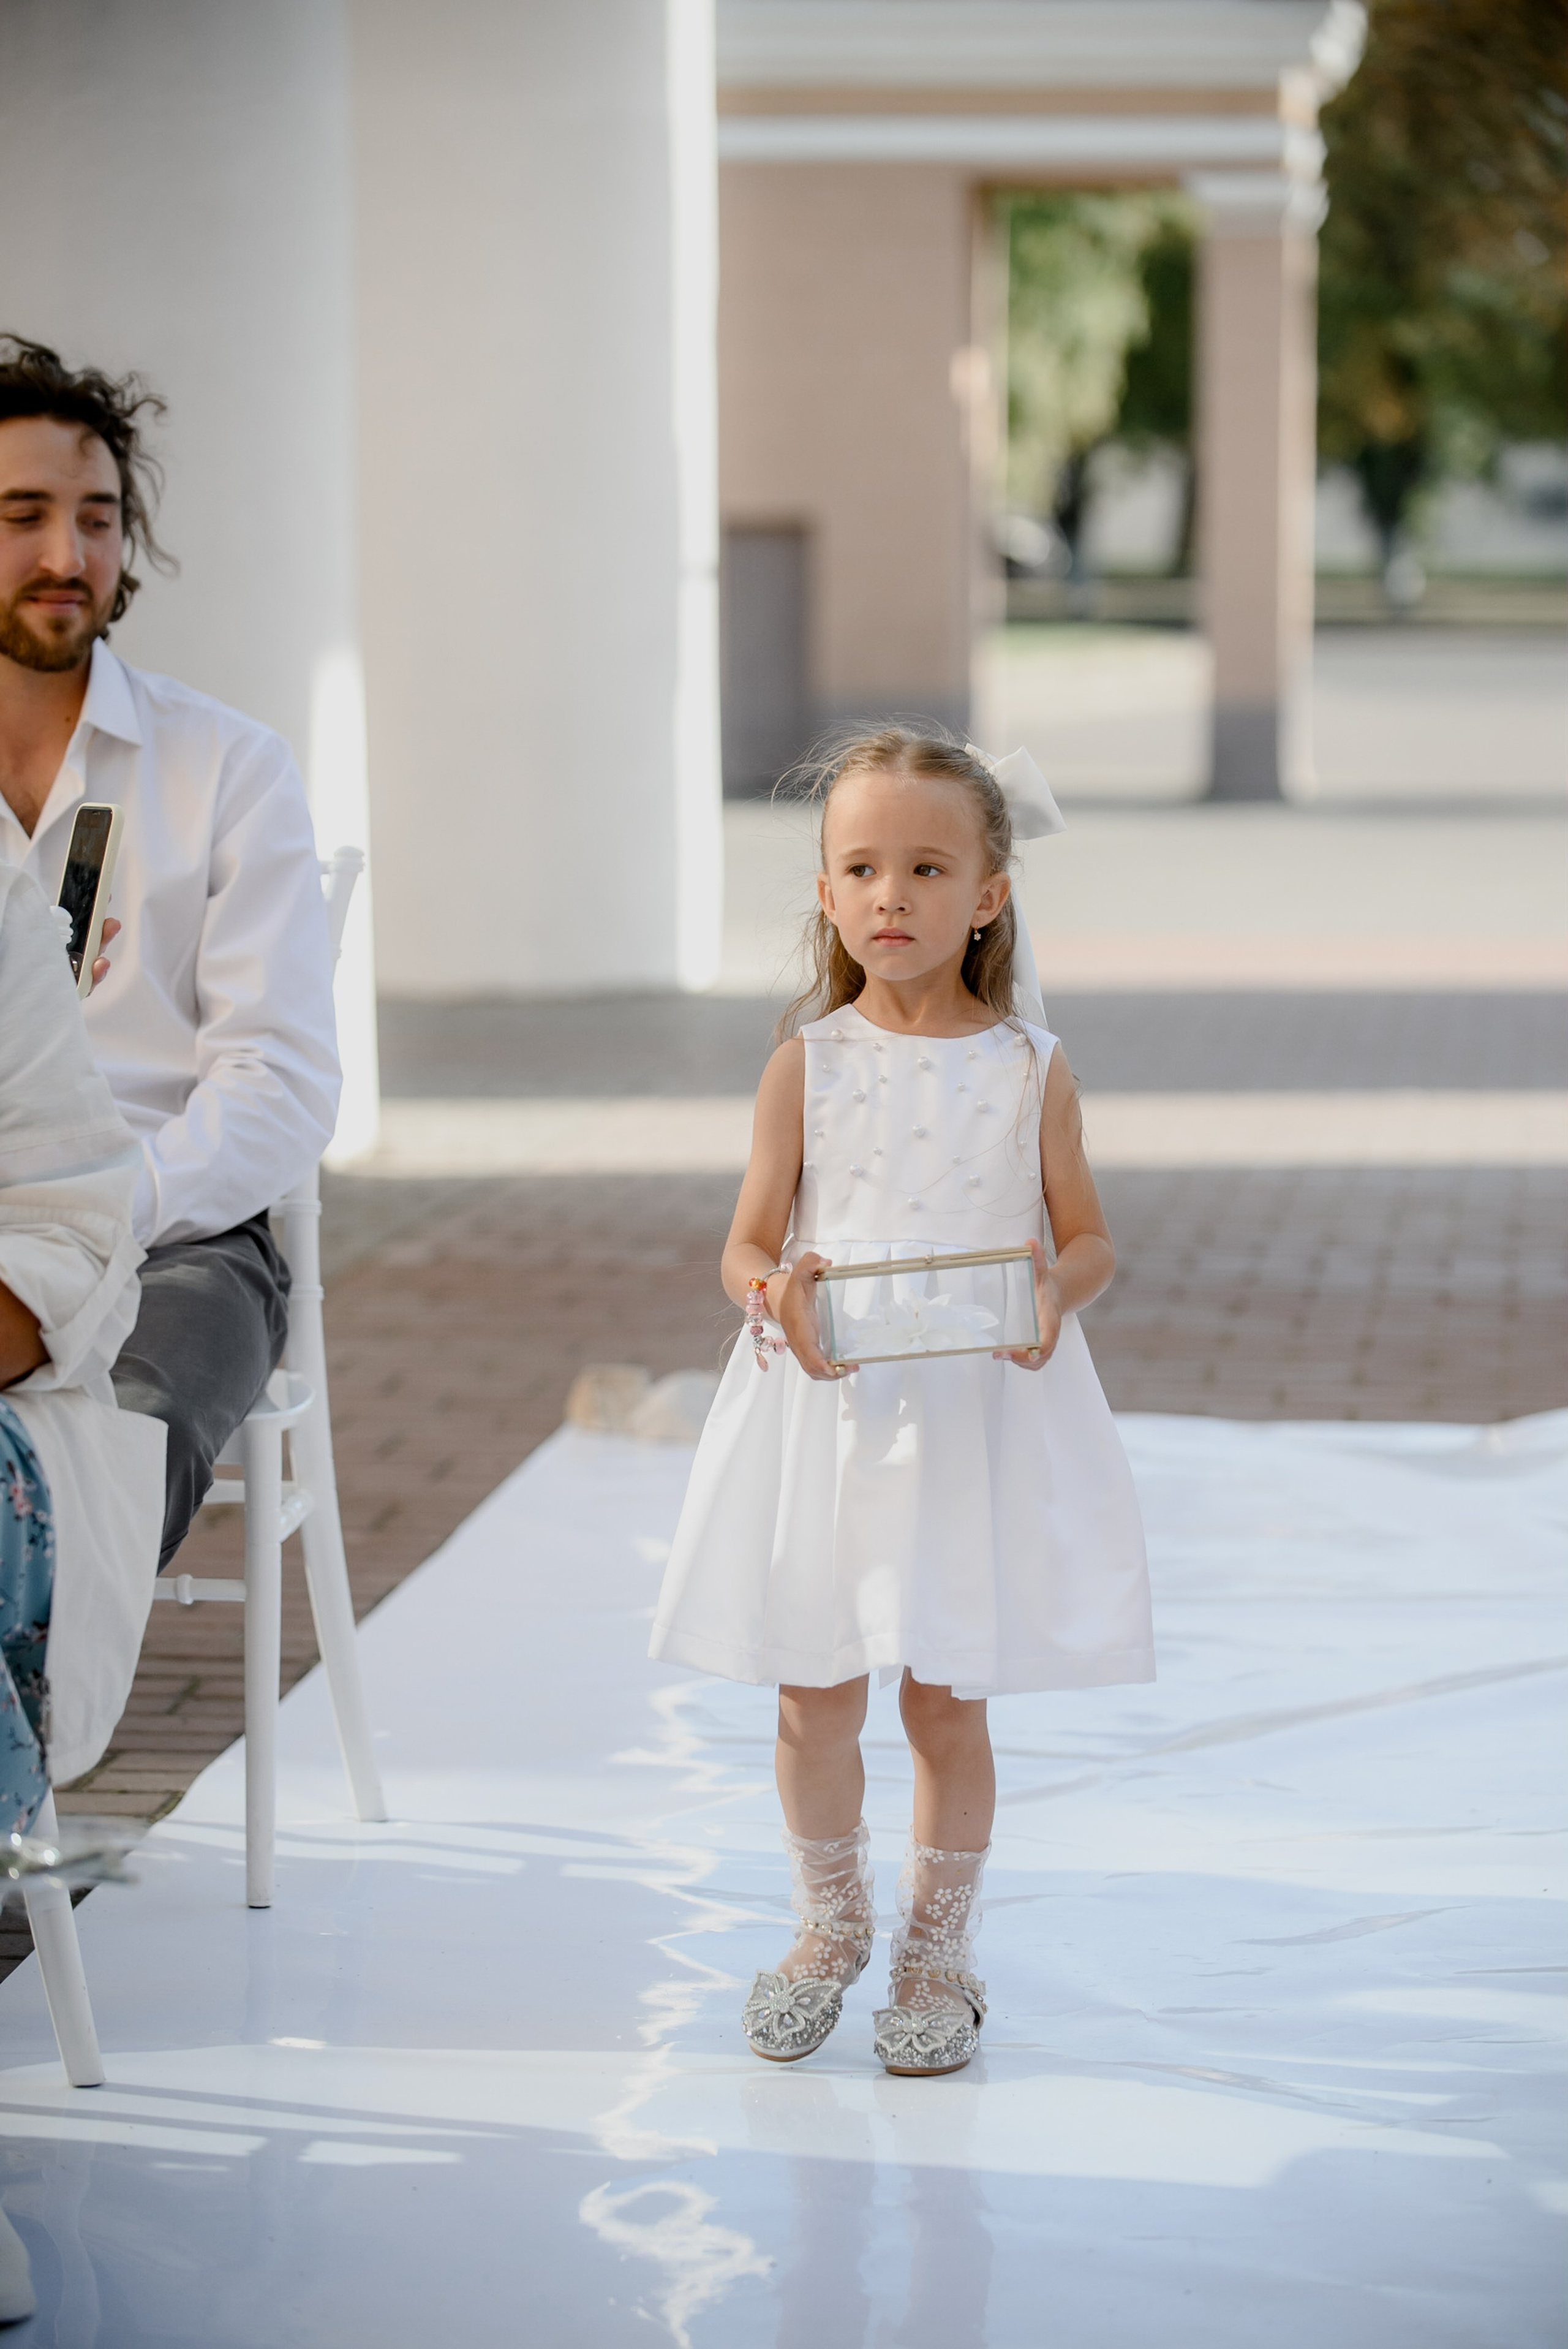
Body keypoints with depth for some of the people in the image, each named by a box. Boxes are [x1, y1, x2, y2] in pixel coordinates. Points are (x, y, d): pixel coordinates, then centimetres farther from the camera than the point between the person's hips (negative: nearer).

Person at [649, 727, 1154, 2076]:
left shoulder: (1031, 1069, -1)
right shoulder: (807, 1065, 0)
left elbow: (1089, 1241, 5)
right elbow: (747, 1243, 2)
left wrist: (1054, 1288, -18)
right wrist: (774, 1292, -20)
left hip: (981, 1418, -1)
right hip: (828, 1411, 1)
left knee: (948, 1704, 5)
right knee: (815, 1700, 8)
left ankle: (938, 1947, 24)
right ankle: (832, 1925, 31)